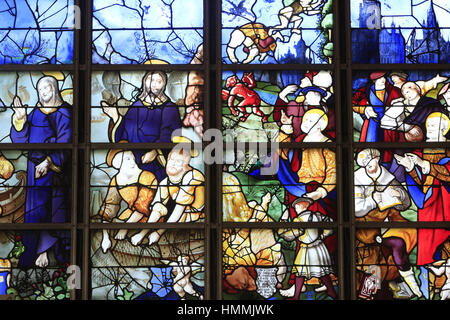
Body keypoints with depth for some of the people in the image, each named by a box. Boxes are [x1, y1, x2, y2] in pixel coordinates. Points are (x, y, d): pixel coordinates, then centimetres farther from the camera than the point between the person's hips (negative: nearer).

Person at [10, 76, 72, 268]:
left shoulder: (63, 113, 1)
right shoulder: (35, 113, 14)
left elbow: (64, 143, -9)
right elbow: (21, 140, 7)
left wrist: (49, 162, -21)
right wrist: (20, 119, -8)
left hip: (55, 167, -4)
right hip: (35, 166, 4)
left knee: (51, 207, -4)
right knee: (36, 207, 0)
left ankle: (44, 252, 2)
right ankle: (40, 251, 3)